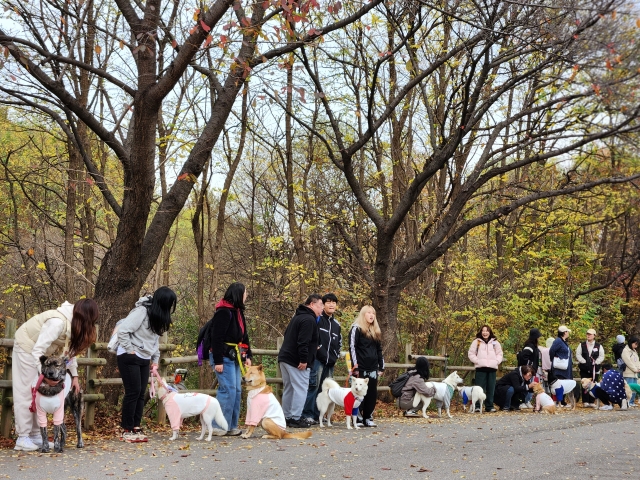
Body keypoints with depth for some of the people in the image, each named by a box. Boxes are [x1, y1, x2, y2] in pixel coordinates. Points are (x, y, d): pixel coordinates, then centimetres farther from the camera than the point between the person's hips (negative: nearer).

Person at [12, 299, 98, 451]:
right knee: (26, 393, -8)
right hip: (27, 347, -9)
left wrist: (74, 376, -3)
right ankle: (22, 438, -6)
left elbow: (70, 350, 2)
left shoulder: (73, 323, -5)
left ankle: (36, 435, 9)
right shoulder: (58, 322, -33)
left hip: (42, 352, 9)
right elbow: (38, 349, -32)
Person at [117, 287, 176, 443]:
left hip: (144, 359, 8)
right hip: (129, 358, -8)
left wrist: (155, 359, 11)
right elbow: (122, 331, -24)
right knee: (133, 392, -7)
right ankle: (127, 430, 1)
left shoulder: (158, 316, 8)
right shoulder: (141, 311, -20)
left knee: (141, 393, 6)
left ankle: (136, 427, 12)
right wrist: (130, 350, -18)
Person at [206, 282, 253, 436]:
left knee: (237, 390, 9)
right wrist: (218, 361, -21)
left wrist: (247, 356, 12)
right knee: (228, 389, -12)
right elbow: (216, 337, -19)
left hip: (235, 357, 10)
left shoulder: (238, 312, 15)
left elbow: (243, 336, 20)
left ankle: (232, 426, 14)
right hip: (224, 357, -10)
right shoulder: (224, 312, -15)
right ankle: (219, 426, -7)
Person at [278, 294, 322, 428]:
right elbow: (303, 341, -22)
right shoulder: (309, 319, -13)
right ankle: (295, 418, -7)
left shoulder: (298, 317, 19)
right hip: (296, 361, -10)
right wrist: (303, 360, -22)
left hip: (284, 358, 10)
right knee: (300, 388, -5)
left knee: (288, 389, 13)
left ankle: (286, 417, 18)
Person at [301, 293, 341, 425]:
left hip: (330, 362, 7)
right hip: (317, 359, -7)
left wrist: (336, 356, 14)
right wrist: (316, 347, -13)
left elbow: (339, 342, 28)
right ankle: (307, 414, -12)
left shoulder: (336, 324, 20)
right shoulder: (317, 319, -1)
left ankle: (317, 414, 12)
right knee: (313, 385, -13)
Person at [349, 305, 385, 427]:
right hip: (361, 368, -7)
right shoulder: (356, 329, -2)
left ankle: (368, 418, 12)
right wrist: (355, 366, -15)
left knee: (372, 394, 6)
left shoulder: (376, 331, 19)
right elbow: (352, 348, -9)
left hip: (373, 368, 7)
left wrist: (381, 367, 14)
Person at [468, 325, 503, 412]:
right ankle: (477, 406, -3)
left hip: (492, 368, 3)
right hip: (480, 368, -3)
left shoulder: (495, 342, 13)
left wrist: (496, 362, -1)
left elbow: (500, 354, 15)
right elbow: (471, 354, 5)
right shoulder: (476, 342, 6)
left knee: (491, 388, 5)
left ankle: (489, 406, 12)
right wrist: (477, 361, -8)